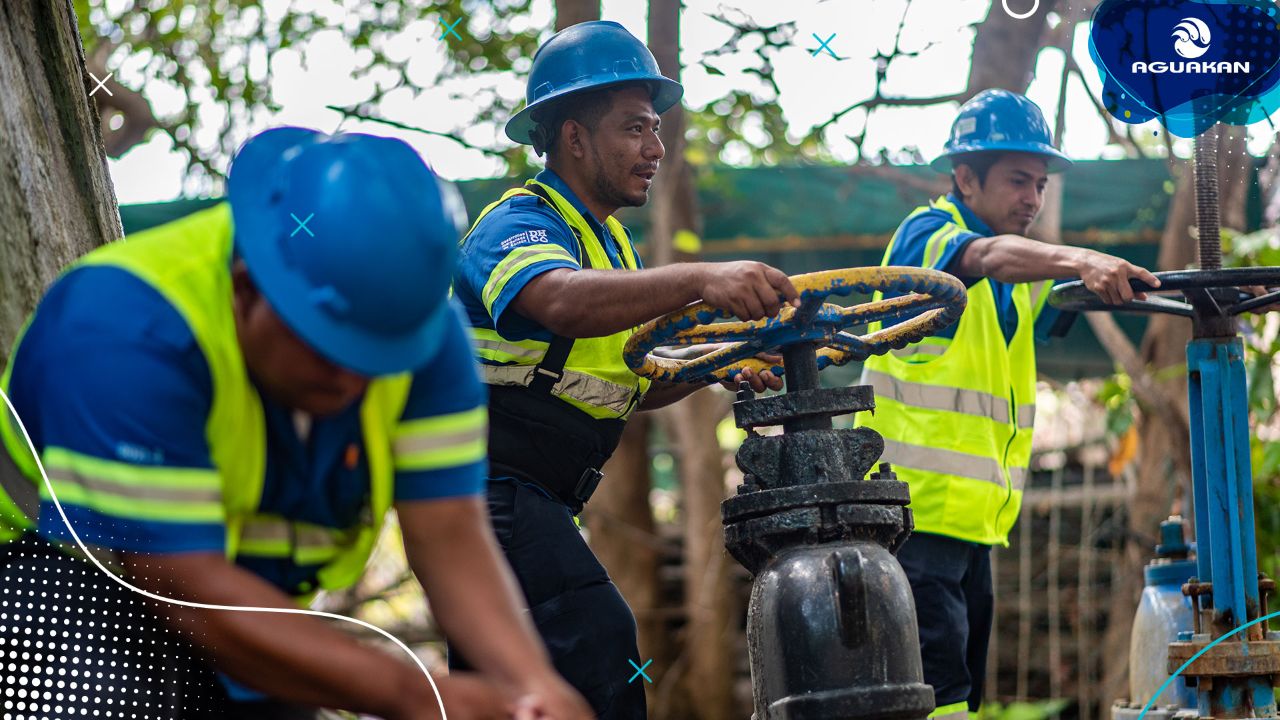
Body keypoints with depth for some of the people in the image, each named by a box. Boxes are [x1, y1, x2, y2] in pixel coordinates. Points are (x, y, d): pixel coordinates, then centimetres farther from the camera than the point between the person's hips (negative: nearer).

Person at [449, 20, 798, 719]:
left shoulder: (610, 241, 17)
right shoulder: (518, 225, -14)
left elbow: (623, 384, 20)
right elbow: (564, 302, -38)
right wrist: (699, 280, -52)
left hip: (531, 503, 10)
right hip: (487, 488, -10)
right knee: (599, 642, -26)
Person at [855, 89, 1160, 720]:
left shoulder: (1025, 279, 19)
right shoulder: (927, 233, -6)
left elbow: (1083, 296, 4)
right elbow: (987, 255, -27)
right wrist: (1081, 260, -45)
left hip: (975, 519, 9)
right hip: (915, 509, -8)